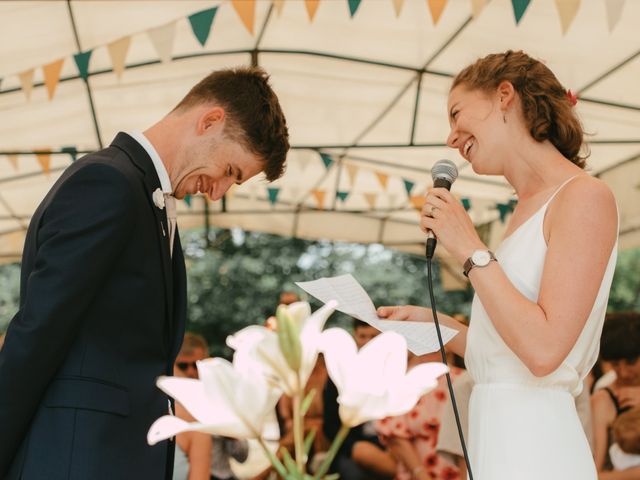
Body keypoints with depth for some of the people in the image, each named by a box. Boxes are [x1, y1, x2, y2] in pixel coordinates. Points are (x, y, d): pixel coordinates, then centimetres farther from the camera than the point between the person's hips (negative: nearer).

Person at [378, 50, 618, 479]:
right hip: (497, 441, 8)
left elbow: (544, 350, -20)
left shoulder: (585, 196, -11)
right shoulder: (528, 209, 13)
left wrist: (470, 250, -15)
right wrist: (434, 322, 12)